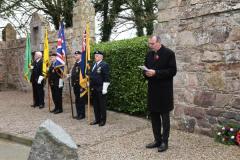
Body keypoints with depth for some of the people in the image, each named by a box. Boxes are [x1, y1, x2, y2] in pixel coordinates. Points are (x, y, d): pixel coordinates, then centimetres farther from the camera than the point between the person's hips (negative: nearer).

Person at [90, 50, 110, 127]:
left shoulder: (104, 65, -9)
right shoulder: (94, 65, 15)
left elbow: (106, 78, -13)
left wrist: (104, 88, -17)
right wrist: (91, 86, 17)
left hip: (100, 89, -7)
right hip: (94, 89, 8)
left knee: (102, 105, 2)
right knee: (95, 105, 12)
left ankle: (103, 120, 13)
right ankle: (97, 119, 23)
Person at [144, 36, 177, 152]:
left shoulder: (169, 53, -9)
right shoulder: (149, 54, 10)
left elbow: (172, 71, -15)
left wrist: (156, 73, -22)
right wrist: (146, 73, -7)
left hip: (164, 90, -6)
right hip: (152, 90, 6)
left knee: (165, 117, 4)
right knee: (154, 116, 12)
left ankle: (164, 142, 14)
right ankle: (157, 140, 24)